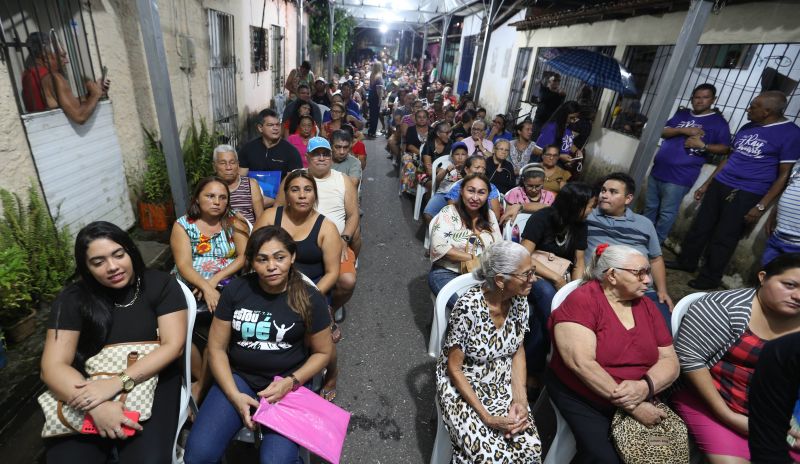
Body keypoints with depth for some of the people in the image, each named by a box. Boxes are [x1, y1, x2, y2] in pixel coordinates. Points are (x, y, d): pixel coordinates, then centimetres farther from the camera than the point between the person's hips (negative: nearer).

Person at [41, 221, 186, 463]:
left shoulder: (161, 284, -6)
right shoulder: (72, 299, -2)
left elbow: (173, 345, -11)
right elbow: (52, 366, -8)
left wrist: (118, 383, -24)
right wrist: (97, 406, -25)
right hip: (90, 389, 2)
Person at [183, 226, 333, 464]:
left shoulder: (310, 299, -10)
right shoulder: (235, 291, -4)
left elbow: (323, 352, 0)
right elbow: (217, 348, 1)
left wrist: (290, 382, -15)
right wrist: (234, 395, -10)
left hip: (289, 383, -2)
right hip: (238, 377, 2)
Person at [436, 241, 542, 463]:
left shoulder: (519, 300, -10)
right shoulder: (469, 307, -28)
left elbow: (518, 351, 3)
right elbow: (454, 368, -18)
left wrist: (520, 399, -8)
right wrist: (486, 417, -19)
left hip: (504, 386, 5)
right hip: (463, 388, -5)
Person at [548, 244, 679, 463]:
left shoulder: (646, 306, 7)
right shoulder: (582, 300, -14)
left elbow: (670, 360, 4)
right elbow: (582, 363, -22)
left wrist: (645, 387, -17)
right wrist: (632, 406, -20)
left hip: (640, 400, 6)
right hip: (580, 399, -5)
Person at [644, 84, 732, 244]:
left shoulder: (718, 122, 1)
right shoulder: (681, 113, 14)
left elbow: (725, 148, -2)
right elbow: (663, 132, 6)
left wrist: (702, 145, -17)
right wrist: (682, 130, -10)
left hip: (680, 176, -5)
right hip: (658, 169, 5)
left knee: (666, 214, -4)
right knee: (650, 207, 13)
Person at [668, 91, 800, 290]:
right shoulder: (747, 128, 11)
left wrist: (761, 206, -15)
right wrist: (707, 183, 17)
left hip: (747, 195, -6)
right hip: (719, 185, 6)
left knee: (723, 239, 1)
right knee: (700, 227, 12)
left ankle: (709, 278, 16)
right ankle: (686, 262, 29)